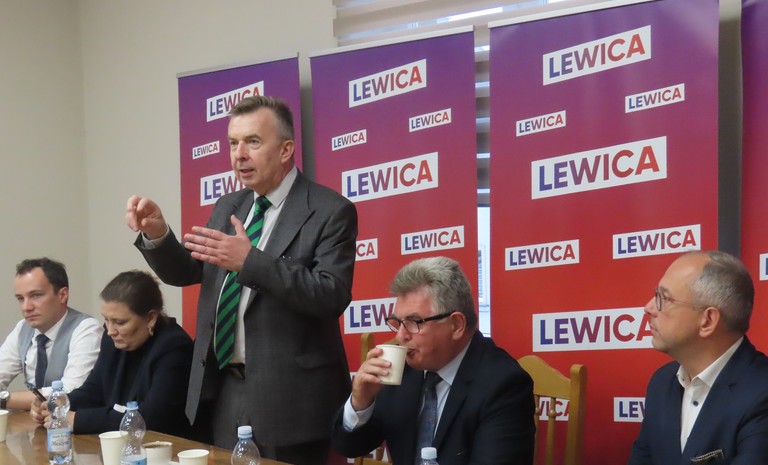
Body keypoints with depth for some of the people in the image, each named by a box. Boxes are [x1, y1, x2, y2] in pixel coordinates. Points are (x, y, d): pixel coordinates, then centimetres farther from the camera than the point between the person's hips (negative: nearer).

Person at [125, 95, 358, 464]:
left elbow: (331, 296, -19)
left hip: (287, 396, -6)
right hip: (223, 389, 6)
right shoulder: (228, 208, 12)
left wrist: (250, 261, -28)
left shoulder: (329, 211, -9)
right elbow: (185, 272, 12)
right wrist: (156, 234, -9)